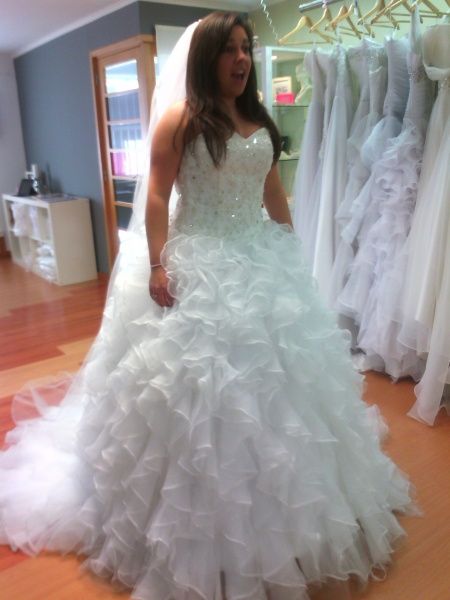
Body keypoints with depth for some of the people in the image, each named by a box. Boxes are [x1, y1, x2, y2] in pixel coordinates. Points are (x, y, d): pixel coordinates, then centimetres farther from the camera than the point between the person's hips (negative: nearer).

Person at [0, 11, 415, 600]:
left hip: (262, 261, 7)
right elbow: (157, 196, -10)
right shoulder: (179, 119, -5)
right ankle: (199, 532, 23)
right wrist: (157, 265, -19)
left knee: (273, 380, 14)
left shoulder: (260, 121, 12)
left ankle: (273, 505, 37)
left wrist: (292, 254, 14)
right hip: (198, 266, -6)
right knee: (196, 382, 1)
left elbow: (275, 193, 15)